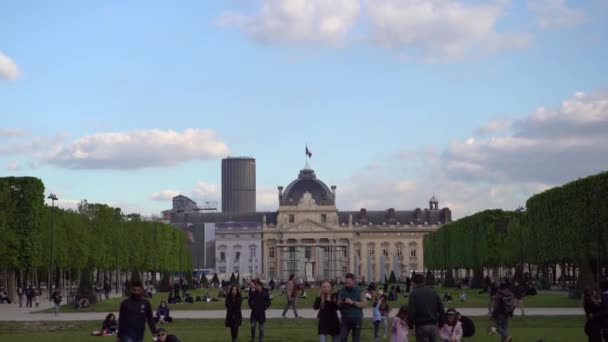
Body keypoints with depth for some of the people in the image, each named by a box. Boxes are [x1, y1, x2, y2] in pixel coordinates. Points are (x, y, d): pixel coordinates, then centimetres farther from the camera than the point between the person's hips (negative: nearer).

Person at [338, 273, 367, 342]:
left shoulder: (359, 291, -2)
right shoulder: (342, 291, 7)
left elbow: (363, 304, -9)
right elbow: (338, 304, 11)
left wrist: (352, 302, -19)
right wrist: (341, 302, -12)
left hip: (356, 319, -2)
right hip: (345, 318, 2)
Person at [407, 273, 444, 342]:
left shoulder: (414, 293, -4)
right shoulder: (433, 292, 12)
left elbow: (411, 311, -11)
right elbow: (441, 308, 9)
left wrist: (410, 324, 1)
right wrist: (440, 322, 15)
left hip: (421, 326, -4)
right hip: (434, 325, 4)